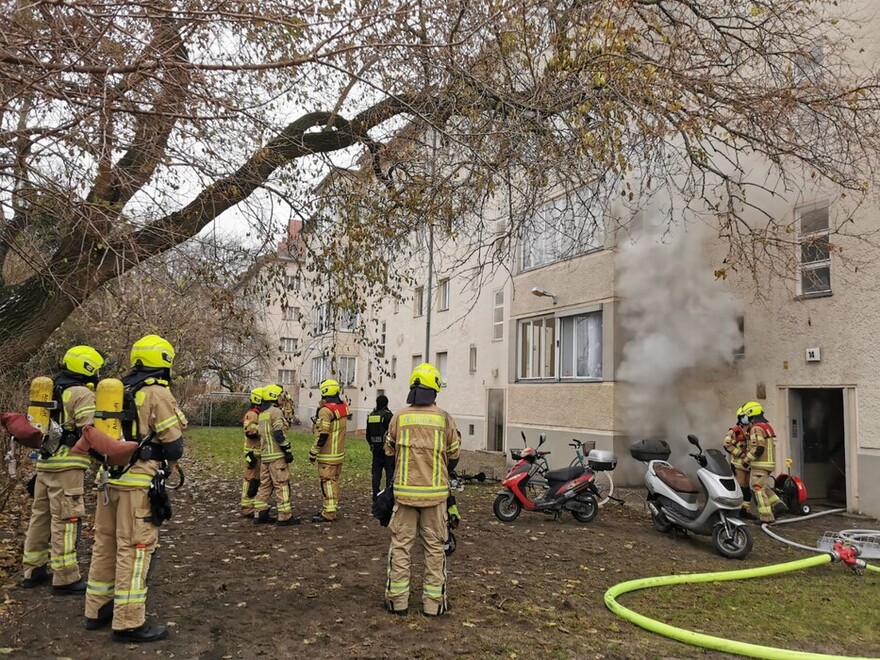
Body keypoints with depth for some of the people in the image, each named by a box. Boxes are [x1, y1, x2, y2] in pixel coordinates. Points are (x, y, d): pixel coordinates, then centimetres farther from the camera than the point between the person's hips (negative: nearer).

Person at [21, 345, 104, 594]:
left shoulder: (53, 390, 18)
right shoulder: (82, 393, -11)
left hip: (45, 461, 9)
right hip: (67, 465, -9)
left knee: (41, 515, 16)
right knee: (65, 520, -5)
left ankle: (33, 570, 26)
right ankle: (65, 578, -1)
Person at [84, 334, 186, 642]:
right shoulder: (158, 394, -11)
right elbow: (173, 446, -11)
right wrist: (164, 459, 9)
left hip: (110, 477, 8)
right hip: (139, 482, -8)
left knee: (106, 544, 16)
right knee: (135, 548, -3)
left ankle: (98, 610, 28)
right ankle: (128, 623, 2)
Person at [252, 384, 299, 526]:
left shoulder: (262, 414, 17)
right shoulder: (275, 411, -12)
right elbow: (279, 434, -19)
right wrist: (288, 451, -15)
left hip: (264, 455, 9)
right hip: (276, 455, -9)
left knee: (265, 485, 13)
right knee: (282, 485, -5)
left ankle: (259, 514, 14)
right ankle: (285, 516, -3)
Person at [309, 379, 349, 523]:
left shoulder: (326, 410, -19)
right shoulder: (343, 407, 6)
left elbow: (322, 434, -22)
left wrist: (313, 452, -14)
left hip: (328, 454, -8)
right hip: (339, 452, 8)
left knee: (327, 481, -3)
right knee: (334, 480, 17)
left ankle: (329, 513, 0)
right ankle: (333, 507, 27)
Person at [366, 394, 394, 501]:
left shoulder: (370, 416, 8)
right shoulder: (388, 415, -12)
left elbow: (368, 435, 16)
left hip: (376, 449, 6)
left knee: (376, 474, 10)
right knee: (390, 473, 0)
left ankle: (376, 497, 12)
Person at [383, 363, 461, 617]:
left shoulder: (399, 417, -4)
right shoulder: (445, 419, -5)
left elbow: (389, 452, 8)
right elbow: (454, 455, 5)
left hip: (405, 491, 0)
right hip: (435, 492, 0)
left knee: (400, 545, 11)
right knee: (434, 548, 10)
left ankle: (397, 600, 17)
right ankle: (433, 602, 17)